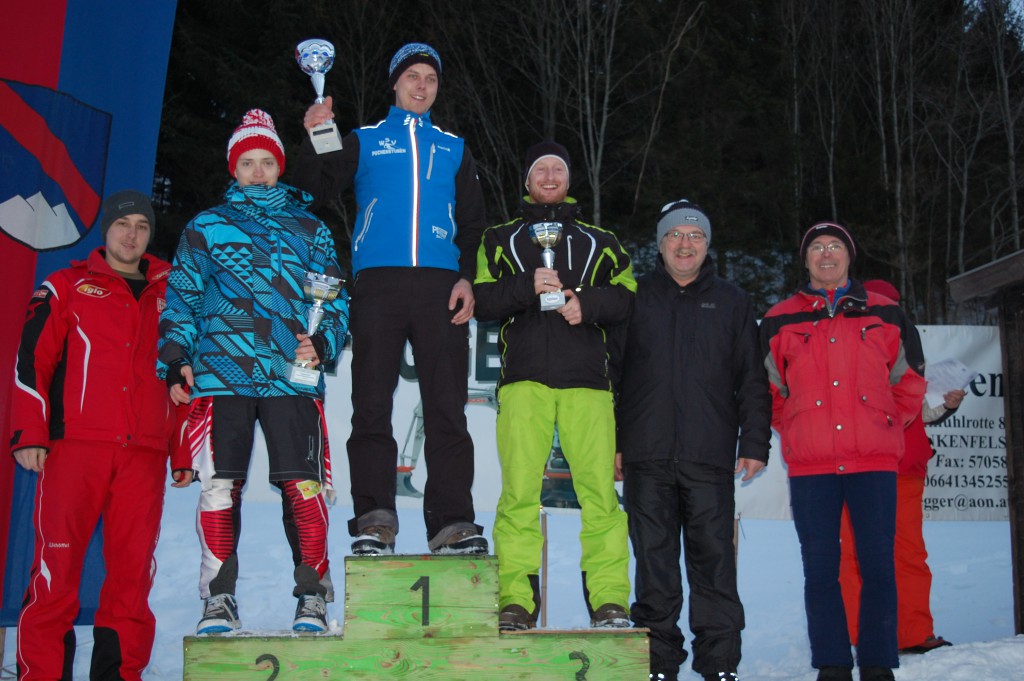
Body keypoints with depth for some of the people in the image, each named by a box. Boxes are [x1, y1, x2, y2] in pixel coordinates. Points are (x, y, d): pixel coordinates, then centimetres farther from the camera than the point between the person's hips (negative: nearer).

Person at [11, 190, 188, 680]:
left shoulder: (167, 296, 19)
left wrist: (182, 451, 14)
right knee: (56, 567, -5)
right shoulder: (67, 287, 12)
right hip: (74, 444, -2)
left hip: (144, 454, 3)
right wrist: (29, 434, -6)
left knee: (133, 570, 1)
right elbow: (32, 358, 4)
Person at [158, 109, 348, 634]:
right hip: (221, 374, 0)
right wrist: (176, 361, 4)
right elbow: (182, 298, 14)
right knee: (220, 486, -2)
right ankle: (219, 598, 10)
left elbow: (337, 298, 14)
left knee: (304, 487, -5)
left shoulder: (310, 230, 17)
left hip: (293, 375, 0)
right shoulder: (206, 227, 16)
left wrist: (321, 343, -4)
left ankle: (312, 597, 6)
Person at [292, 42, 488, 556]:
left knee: (447, 407, -4)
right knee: (372, 404, -6)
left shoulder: (453, 148, 23)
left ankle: (452, 521, -4)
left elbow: (472, 221, 18)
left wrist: (467, 277, 3)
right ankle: (374, 519, -4)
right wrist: (313, 143, -8)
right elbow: (315, 193, 9)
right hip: (378, 283, -1)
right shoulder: (364, 142, 18)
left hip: (441, 285, 1)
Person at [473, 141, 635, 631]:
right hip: (524, 379, 0)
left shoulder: (600, 242, 25)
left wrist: (587, 302, -7)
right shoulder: (500, 240, 22)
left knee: (599, 490, -8)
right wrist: (527, 287, -10)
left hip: (587, 379, 1)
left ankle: (609, 601, -4)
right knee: (519, 491, -9)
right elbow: (481, 300, 7)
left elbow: (627, 298, 12)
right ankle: (516, 600, -5)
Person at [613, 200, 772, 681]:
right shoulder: (635, 298, 12)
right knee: (654, 562, 4)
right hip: (646, 459, 0)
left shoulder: (732, 303, 14)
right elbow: (609, 373, 10)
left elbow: (752, 380, 12)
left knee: (714, 560, -1)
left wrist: (754, 443, 2)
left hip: (710, 460, 0)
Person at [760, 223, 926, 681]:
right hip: (809, 466, 0)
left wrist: (888, 425, 7)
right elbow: (769, 389, 14)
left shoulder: (885, 314, 11)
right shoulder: (779, 320, 11)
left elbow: (910, 378, 16)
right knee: (820, 568, 2)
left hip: (875, 460, 0)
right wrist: (795, 429, 6)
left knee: (878, 565, -1)